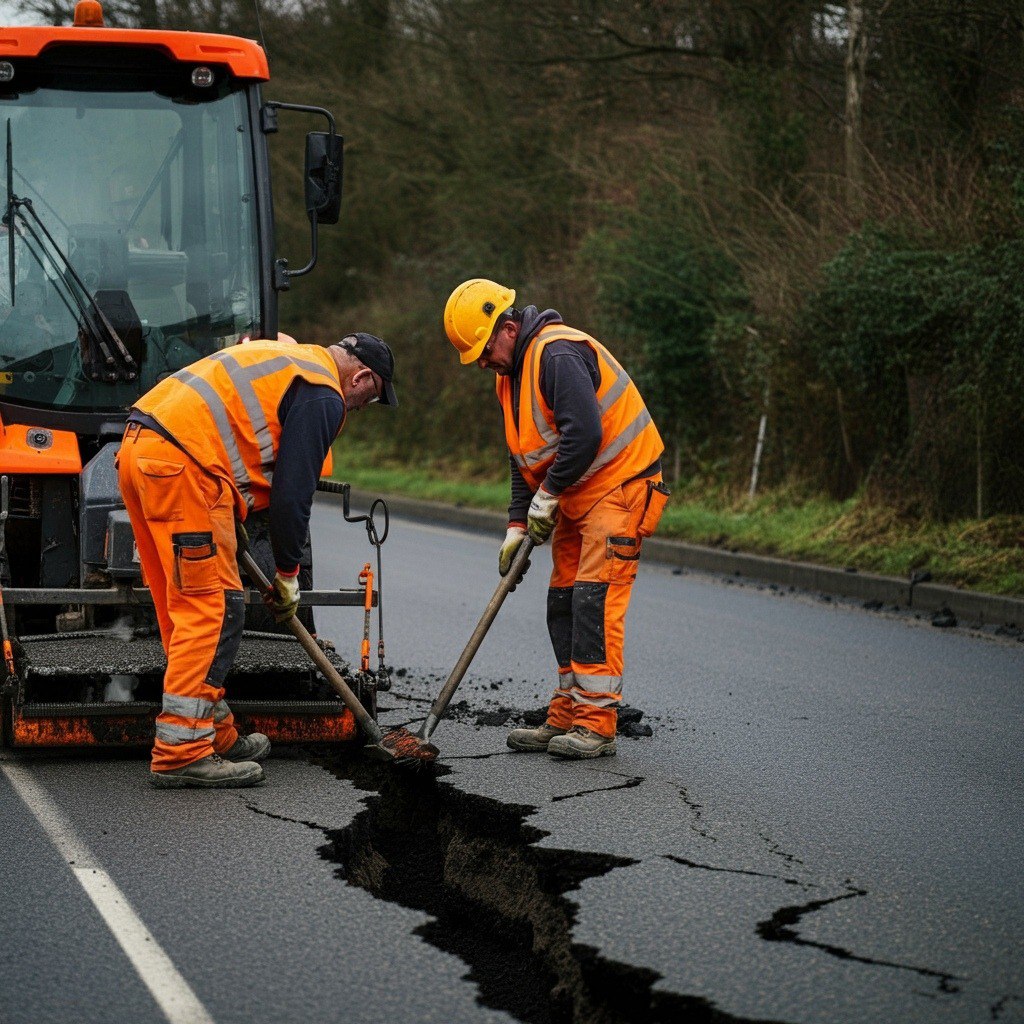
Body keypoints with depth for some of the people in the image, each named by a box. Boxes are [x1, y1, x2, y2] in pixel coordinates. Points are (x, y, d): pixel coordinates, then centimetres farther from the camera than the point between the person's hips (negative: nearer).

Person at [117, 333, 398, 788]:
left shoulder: (284, 359, 28)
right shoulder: (323, 397, -2)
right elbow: (293, 492, -4)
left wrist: (231, 520, 30)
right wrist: (288, 575, 7)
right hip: (181, 464, -10)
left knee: (188, 607, 15)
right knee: (214, 609, -7)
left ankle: (217, 735, 23)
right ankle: (182, 752, -10)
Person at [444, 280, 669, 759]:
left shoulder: (558, 354, -20)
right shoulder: (512, 373, 13)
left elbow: (585, 434, -28)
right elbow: (522, 458, 19)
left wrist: (546, 495, -17)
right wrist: (518, 524, 9)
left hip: (619, 487, -10)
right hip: (576, 499, 10)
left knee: (595, 598, -15)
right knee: (563, 602, 9)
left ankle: (595, 725, -14)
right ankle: (567, 718, 15)